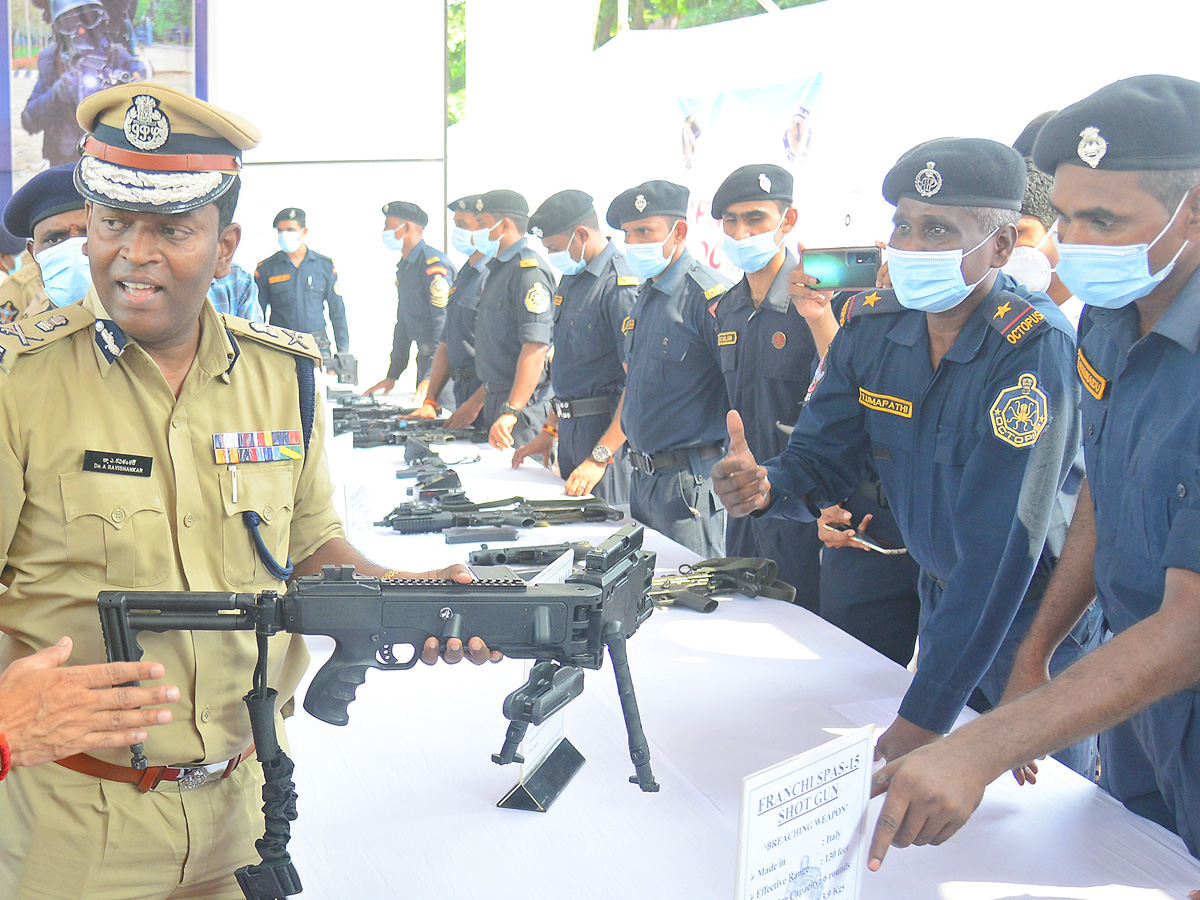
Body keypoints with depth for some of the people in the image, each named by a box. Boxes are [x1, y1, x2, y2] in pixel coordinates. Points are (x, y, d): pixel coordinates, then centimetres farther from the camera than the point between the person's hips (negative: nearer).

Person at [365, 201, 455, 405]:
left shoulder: (434, 264, -15)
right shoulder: (404, 267, 17)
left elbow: (445, 324, -22)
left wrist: (431, 378, -28)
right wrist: (392, 376, 21)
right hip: (425, 358, 9)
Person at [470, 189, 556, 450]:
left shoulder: (529, 270, -15)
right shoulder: (499, 268, 17)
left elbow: (536, 346, -25)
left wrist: (511, 411, -30)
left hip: (523, 403, -10)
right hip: (495, 399, 10)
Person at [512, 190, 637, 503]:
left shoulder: (621, 285, -17)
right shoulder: (571, 278, 13)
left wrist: (600, 457, -24)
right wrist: (549, 430, 18)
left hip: (608, 430, -9)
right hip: (570, 427, 9)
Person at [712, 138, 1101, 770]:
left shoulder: (1034, 348, -28)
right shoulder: (870, 325, -7)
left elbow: (1001, 542, -33)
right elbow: (821, 458, -4)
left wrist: (926, 712, -35)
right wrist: (765, 485, -30)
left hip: (1040, 616, -6)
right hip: (941, 598, 6)